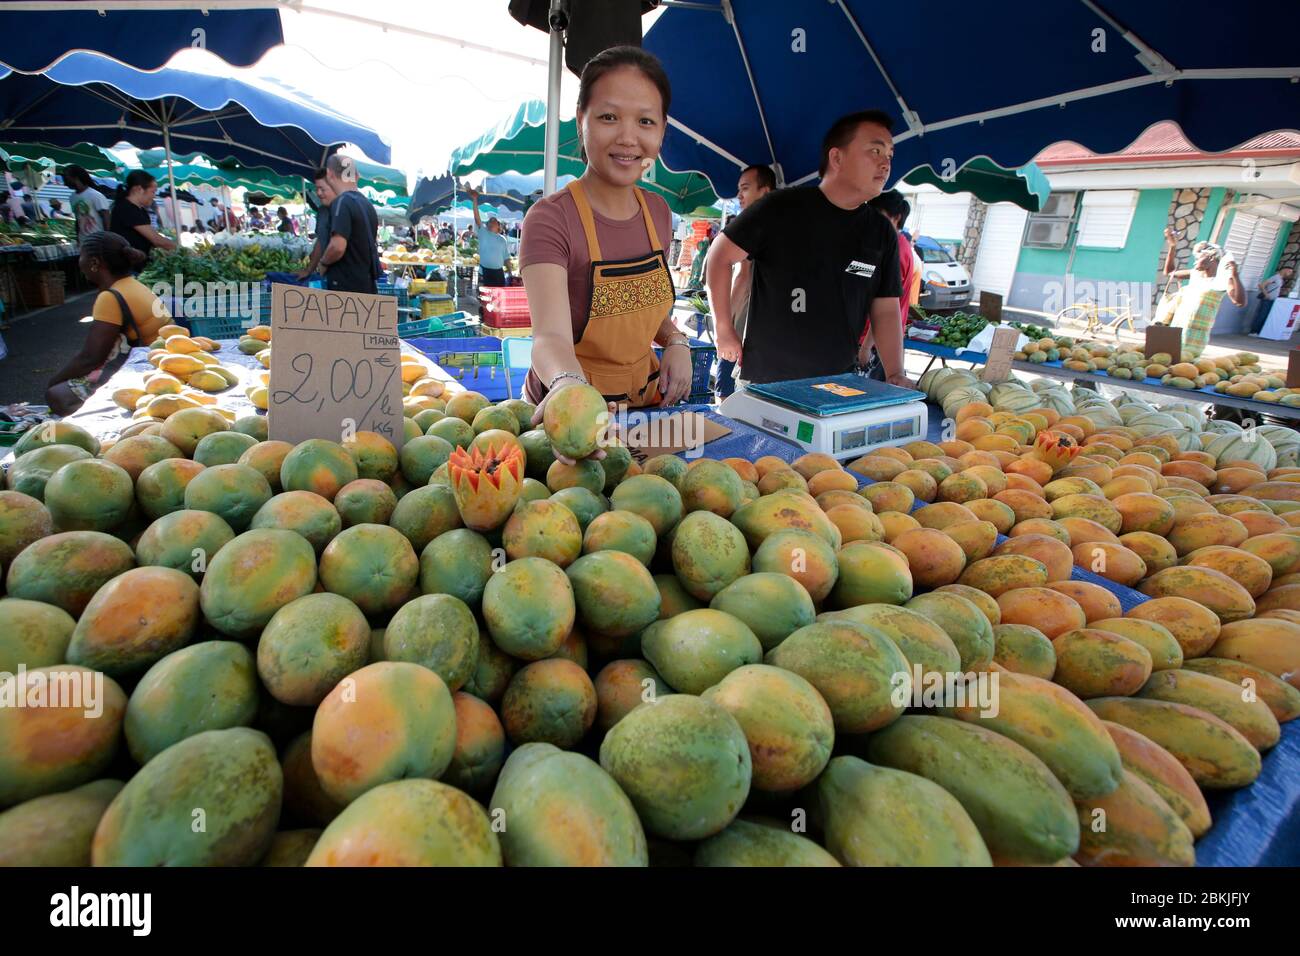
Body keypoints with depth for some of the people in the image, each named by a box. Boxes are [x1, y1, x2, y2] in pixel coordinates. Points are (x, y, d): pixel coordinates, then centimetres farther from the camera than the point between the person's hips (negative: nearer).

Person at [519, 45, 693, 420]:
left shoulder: (658, 211, 2)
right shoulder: (550, 218, -17)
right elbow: (550, 335, -31)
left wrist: (675, 342, -5)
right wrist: (568, 384, -52)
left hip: (647, 400, 5)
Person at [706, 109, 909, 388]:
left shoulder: (883, 233, 5)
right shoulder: (781, 208, -9)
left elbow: (886, 310, 6)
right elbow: (720, 255, -3)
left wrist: (896, 375, -7)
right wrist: (724, 330, -5)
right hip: (767, 381, -4)